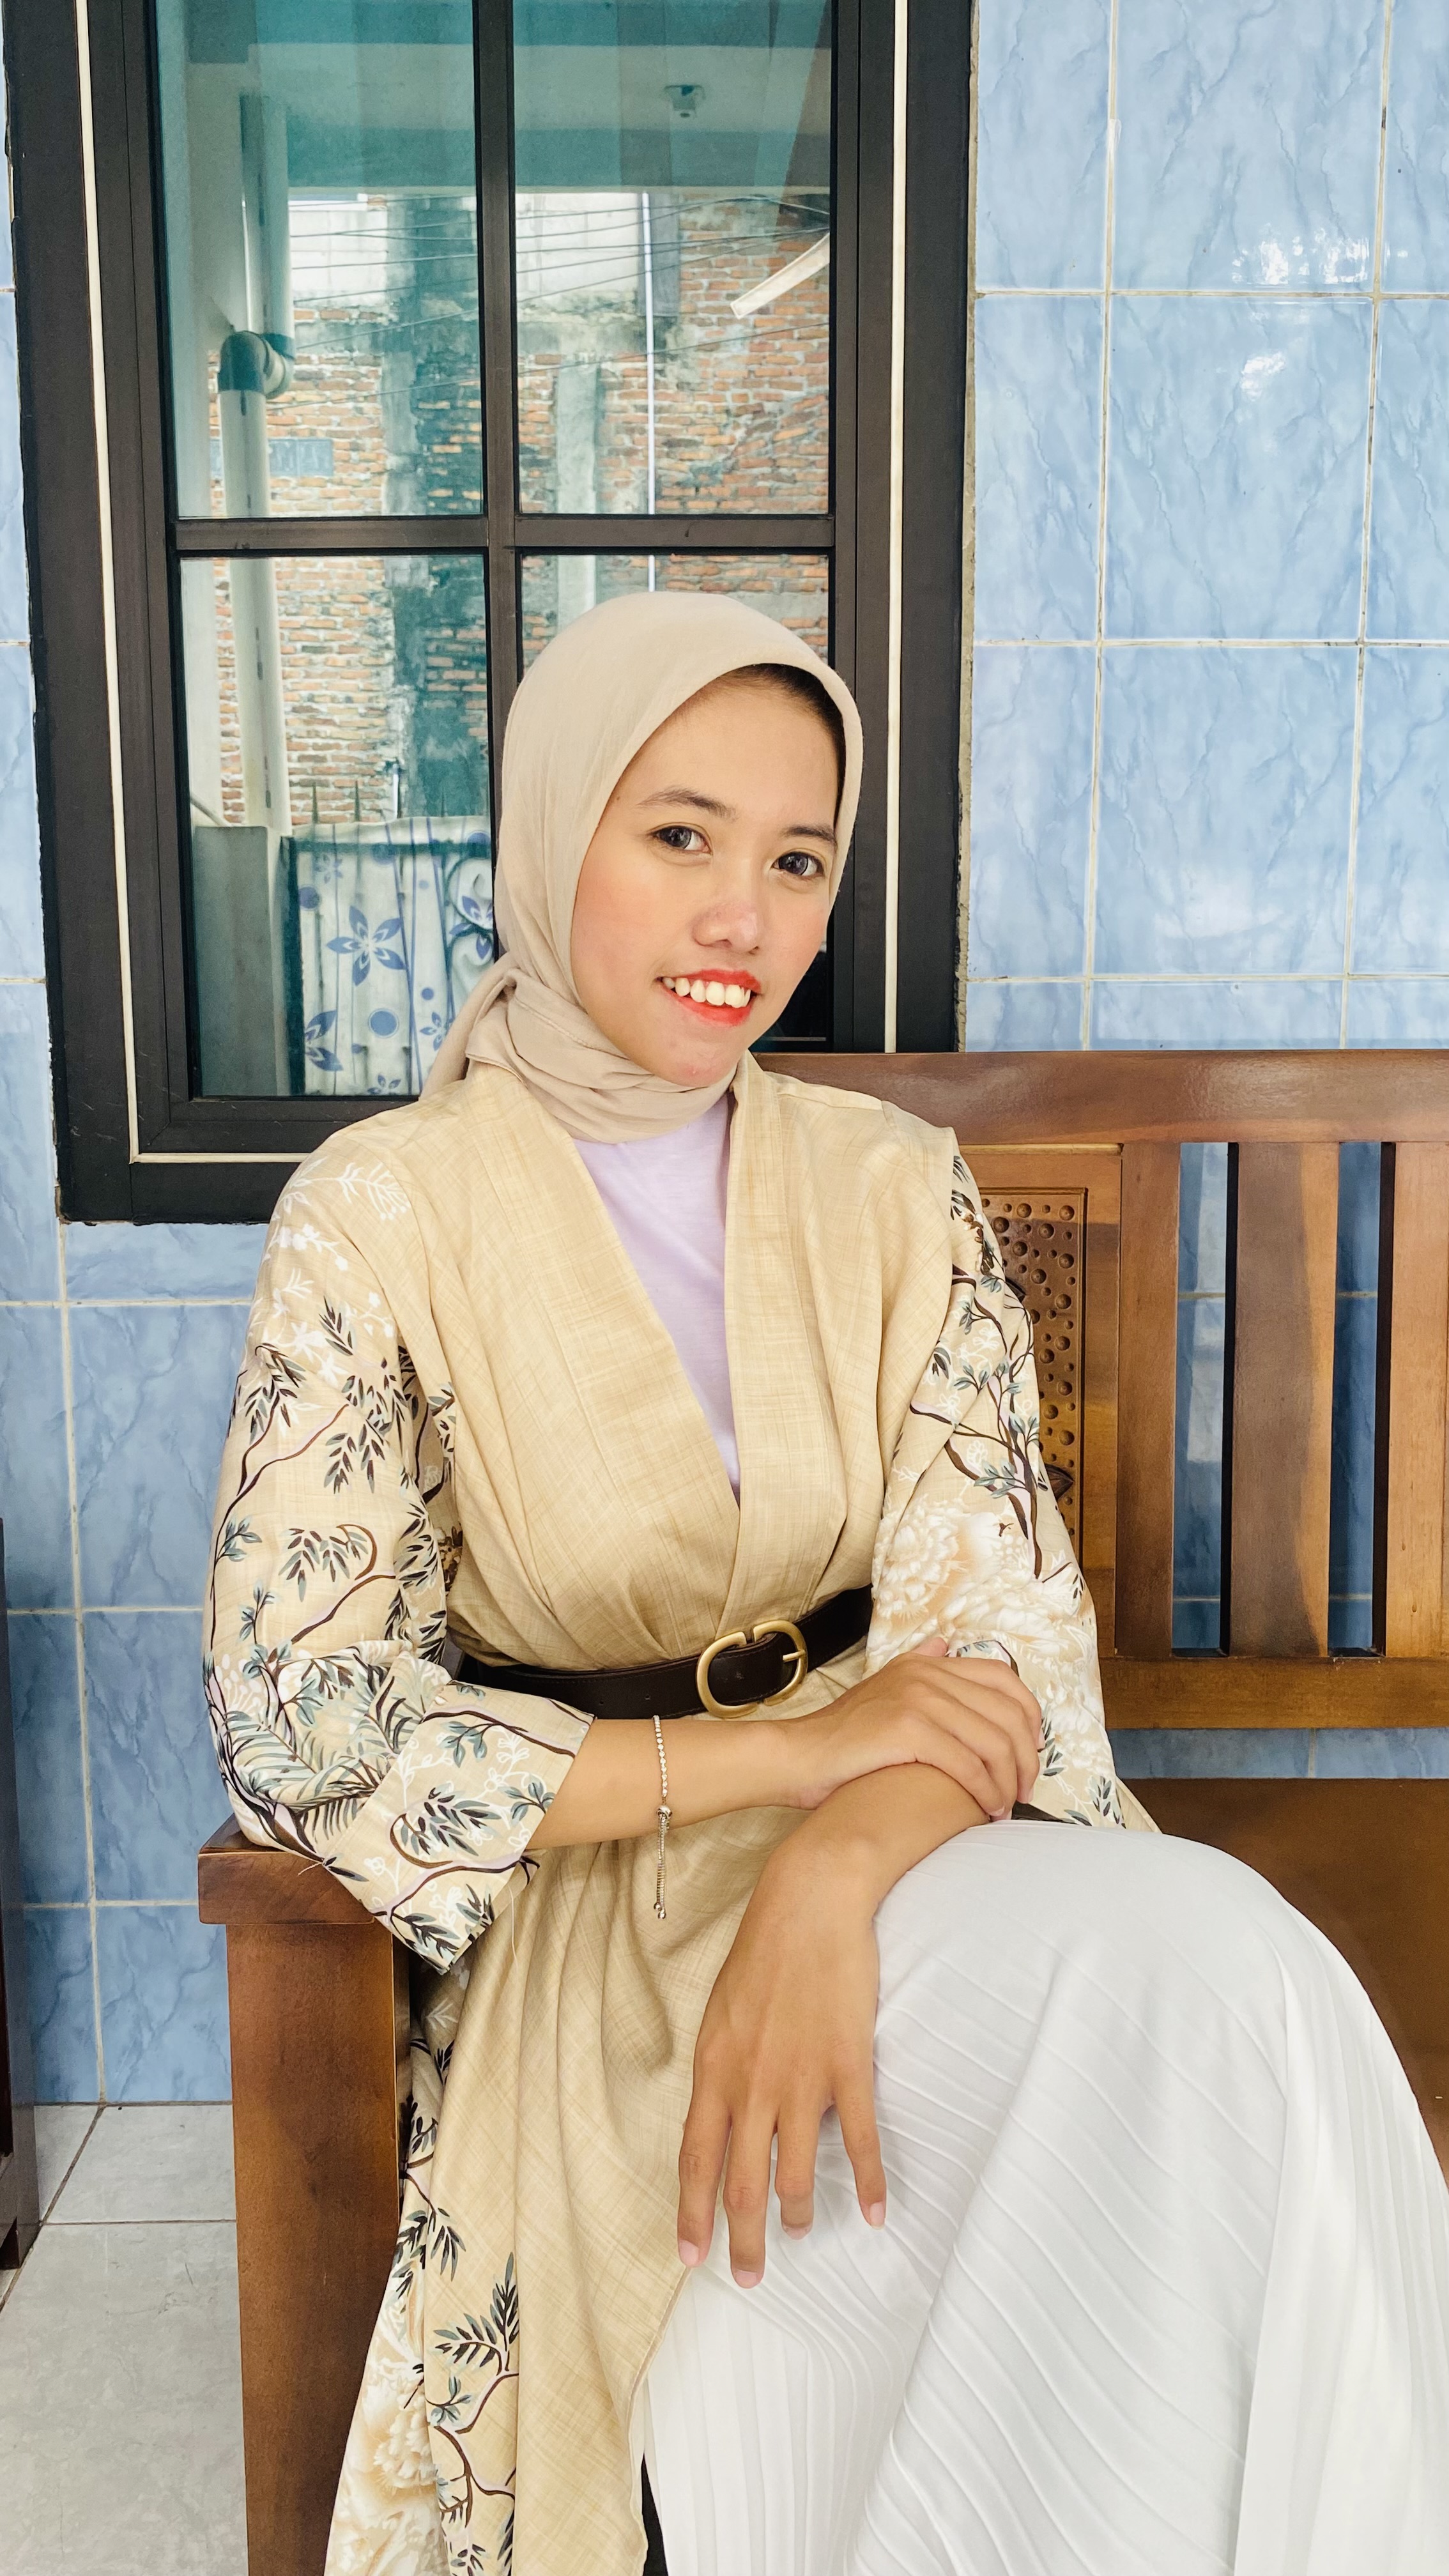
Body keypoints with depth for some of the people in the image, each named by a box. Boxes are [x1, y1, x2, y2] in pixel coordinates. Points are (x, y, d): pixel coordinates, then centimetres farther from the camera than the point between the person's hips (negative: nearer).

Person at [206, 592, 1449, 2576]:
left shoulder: (897, 1188, 3)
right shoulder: (383, 1219, -6)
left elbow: (1004, 1626, -4)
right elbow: (299, 1728, -11)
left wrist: (835, 1876, -26)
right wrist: (789, 1744, -19)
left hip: (897, 1854, 4)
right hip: (586, 1896, -3)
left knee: (1224, 1972, -30)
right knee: (1182, 1985, -30)